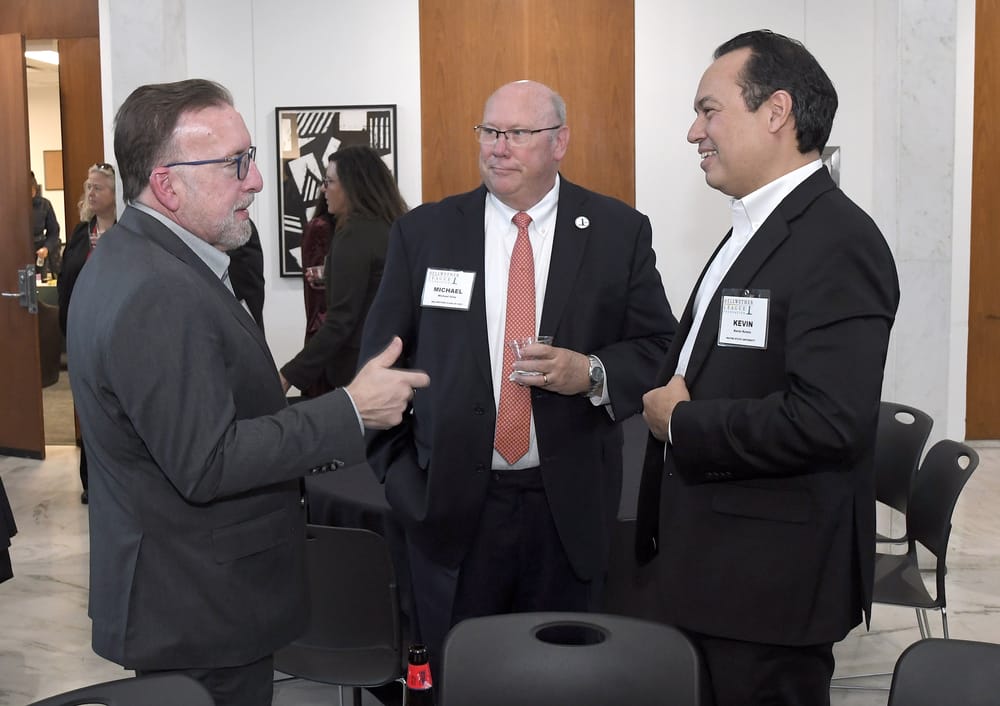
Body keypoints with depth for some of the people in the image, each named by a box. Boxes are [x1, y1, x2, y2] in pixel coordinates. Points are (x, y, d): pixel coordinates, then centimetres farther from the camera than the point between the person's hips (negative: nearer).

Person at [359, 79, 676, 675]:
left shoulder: (620, 232, 0)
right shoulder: (423, 233, 2)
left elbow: (661, 347, 2)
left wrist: (593, 374, -17)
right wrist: (399, 476, -1)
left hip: (569, 507, 0)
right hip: (452, 506, 1)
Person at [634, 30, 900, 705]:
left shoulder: (838, 241, -19)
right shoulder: (754, 230, 13)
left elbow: (829, 419, -29)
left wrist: (680, 422, -18)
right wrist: (670, 396, 0)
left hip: (771, 577, -9)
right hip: (717, 563, 9)